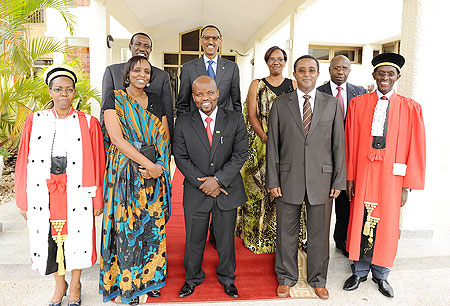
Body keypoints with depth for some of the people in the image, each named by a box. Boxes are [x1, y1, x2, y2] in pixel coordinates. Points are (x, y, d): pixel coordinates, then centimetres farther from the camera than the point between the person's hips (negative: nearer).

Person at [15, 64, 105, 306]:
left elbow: (97, 165, -2)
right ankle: (59, 285, 41)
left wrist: (97, 200, -2)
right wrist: (23, 201, 4)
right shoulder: (34, 121, 3)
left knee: (76, 239, 10)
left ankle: (75, 285, 37)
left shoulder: (89, 123, -2)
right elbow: (24, 162, 5)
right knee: (48, 239, 14)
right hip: (43, 195, 2)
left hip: (76, 194, -2)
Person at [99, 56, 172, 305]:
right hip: (126, 172, -4)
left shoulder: (156, 104, 13)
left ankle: (149, 278, 24)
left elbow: (165, 140, 9)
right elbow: (117, 138, -11)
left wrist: (159, 167, -10)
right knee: (127, 227, 1)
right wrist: (148, 164, -17)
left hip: (155, 172, 4)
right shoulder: (114, 99, 0)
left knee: (153, 225, 8)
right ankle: (126, 285, 18)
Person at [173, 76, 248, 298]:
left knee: (226, 238, 15)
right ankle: (193, 278, 39)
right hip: (195, 192, 0)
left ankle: (227, 278, 40)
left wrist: (218, 179, -16)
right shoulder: (183, 123, -2)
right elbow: (181, 157, -4)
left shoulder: (235, 119, -3)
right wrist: (202, 183, -12)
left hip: (227, 190, 0)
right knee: (194, 239, 14)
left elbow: (240, 154, -7)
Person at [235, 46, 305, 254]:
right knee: (259, 187, 1)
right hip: (261, 142, -1)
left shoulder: (294, 85, 11)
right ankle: (257, 236, 16)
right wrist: (266, 138, -13)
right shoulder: (257, 85, 8)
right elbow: (252, 116, 0)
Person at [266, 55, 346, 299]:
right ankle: (286, 277, 33)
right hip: (288, 179, 0)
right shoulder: (280, 104, 3)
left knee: (319, 233, 13)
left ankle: (318, 279, 34)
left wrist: (338, 181, 0)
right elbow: (273, 145, 1)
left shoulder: (332, 104, 5)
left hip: (321, 179, 1)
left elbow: (339, 144, 4)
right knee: (287, 233, 12)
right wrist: (272, 181, -3)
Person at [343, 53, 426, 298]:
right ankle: (360, 271, 29)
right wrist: (349, 176, -2)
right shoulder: (358, 104, 3)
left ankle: (380, 274, 31)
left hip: (391, 176, 0)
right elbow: (350, 143, 2)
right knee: (360, 222, 8)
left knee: (385, 225, 10)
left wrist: (407, 186, -5)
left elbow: (416, 149, 0)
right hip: (362, 174, 1)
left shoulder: (410, 108, 2)